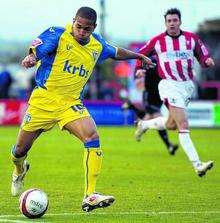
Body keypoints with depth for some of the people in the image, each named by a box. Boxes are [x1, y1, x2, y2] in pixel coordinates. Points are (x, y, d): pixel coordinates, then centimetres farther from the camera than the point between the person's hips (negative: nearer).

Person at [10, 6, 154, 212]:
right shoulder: (58, 34, -12)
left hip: (71, 103, 3)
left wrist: (139, 56, 35)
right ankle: (19, 170, 48)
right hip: (44, 100, -3)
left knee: (92, 137, -23)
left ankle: (89, 197, -24)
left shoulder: (97, 45, 5)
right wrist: (30, 58, -49)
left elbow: (116, 52, 26)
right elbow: (35, 50, -26)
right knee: (21, 149, 7)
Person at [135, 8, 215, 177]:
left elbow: (203, 55, 8)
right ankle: (197, 165, -23)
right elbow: (141, 53, 14)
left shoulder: (192, 38, 4)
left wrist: (207, 61, -15)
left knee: (171, 124, 18)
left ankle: (144, 125, 47)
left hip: (188, 85, 5)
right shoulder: (157, 41, 0)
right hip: (170, 85, -5)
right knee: (183, 125, -16)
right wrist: (139, 68, -3)